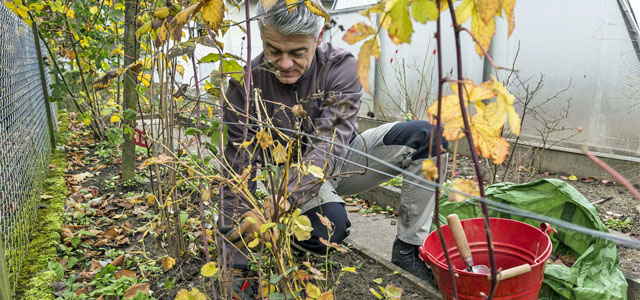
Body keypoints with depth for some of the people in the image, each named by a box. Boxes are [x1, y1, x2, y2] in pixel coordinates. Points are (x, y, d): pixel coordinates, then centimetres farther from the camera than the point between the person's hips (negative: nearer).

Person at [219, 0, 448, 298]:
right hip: (292, 171, -2)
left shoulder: (341, 66, -20)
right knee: (327, 226, -36)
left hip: (340, 159, 3)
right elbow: (238, 175, -20)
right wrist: (235, 266, -25)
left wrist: (281, 201, -50)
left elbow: (329, 144, -33)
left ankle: (408, 250, -10)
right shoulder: (246, 86, -20)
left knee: (426, 137, -19)